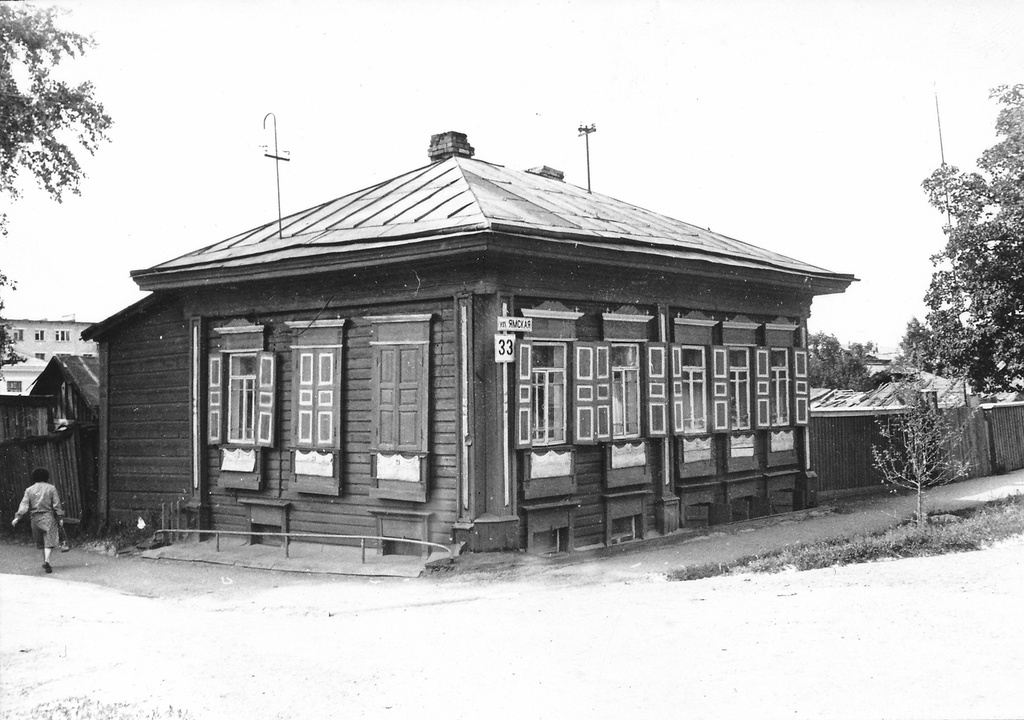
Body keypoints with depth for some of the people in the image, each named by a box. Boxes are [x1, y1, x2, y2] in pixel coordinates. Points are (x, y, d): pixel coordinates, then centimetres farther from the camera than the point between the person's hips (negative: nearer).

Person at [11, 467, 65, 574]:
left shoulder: (29, 490, 5)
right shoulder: (51, 488, -1)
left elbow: (24, 505, -5)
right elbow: (57, 505, -4)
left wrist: (17, 517, -7)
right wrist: (60, 517, 0)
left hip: (35, 517, 3)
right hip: (48, 517, -3)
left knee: (41, 541, 15)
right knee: (49, 540, -4)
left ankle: (45, 561, 20)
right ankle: (46, 560, -21)